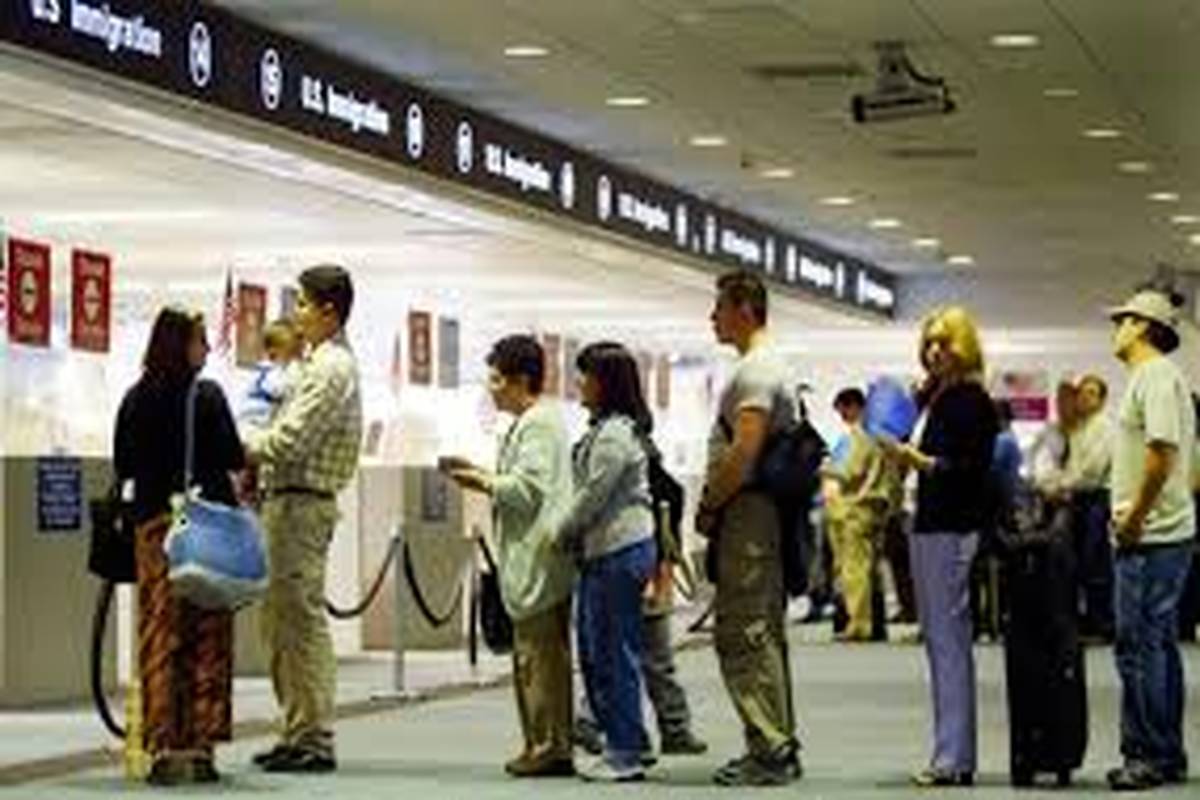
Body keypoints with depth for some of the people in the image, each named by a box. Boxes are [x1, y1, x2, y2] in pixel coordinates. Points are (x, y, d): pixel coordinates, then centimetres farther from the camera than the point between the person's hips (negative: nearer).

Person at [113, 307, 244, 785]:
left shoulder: (136, 400, 4)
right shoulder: (206, 396, -6)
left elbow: (122, 467, 9)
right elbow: (234, 459, -7)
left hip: (153, 523, 3)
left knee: (158, 637, 4)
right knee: (207, 638, 3)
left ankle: (162, 747, 1)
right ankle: (200, 743, 2)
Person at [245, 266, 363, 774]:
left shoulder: (331, 368, -14)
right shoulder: (324, 363, 19)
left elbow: (288, 441, -20)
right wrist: (252, 457, 8)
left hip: (302, 503, -11)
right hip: (289, 499, 11)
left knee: (302, 620, -8)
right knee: (281, 620, 13)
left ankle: (315, 741, -6)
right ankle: (297, 733, 18)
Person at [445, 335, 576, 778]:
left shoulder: (537, 424, -12)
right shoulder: (533, 421, 20)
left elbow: (529, 489, -18)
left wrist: (483, 481, -4)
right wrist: (488, 478, 15)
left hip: (539, 560, -10)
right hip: (534, 559, 10)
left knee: (539, 655, -8)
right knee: (540, 655, 11)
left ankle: (550, 745, -6)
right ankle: (547, 744, 15)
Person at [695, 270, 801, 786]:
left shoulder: (756, 370, -14)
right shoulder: (766, 368, 20)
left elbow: (743, 452, -22)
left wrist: (708, 506, -13)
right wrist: (715, 506, 16)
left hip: (747, 517, -11)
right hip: (760, 518, 11)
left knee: (744, 635, -11)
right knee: (762, 633, 13)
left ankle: (769, 751, -11)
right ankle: (779, 747, 17)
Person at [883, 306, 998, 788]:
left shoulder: (972, 401, -10)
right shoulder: (930, 396, 14)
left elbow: (967, 470, -16)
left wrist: (915, 458, -23)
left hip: (953, 530, -9)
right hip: (928, 525, 9)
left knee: (949, 639, -9)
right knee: (937, 638, 10)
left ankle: (954, 759, -7)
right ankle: (954, 755, 15)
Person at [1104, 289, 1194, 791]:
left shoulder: (1156, 377, -13)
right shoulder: (1152, 378, 20)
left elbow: (1162, 452, -23)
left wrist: (1134, 518, -18)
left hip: (1150, 539, -11)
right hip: (1157, 537, 11)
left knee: (1139, 647, -9)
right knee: (1157, 646, 13)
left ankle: (1148, 755, -6)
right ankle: (1167, 756, 18)